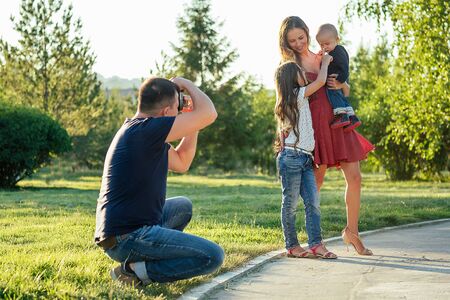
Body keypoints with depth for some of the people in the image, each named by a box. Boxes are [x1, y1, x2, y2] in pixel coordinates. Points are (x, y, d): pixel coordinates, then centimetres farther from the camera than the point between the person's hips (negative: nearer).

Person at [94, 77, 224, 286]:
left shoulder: (140, 132, 16)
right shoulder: (146, 129, -17)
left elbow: (181, 163, 25)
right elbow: (209, 114, -18)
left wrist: (193, 126, 18)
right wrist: (185, 83, -1)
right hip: (126, 237, -10)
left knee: (183, 206, 32)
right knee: (213, 256, -13)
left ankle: (138, 262, 14)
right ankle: (137, 271, -9)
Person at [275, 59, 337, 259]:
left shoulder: (299, 98, 19)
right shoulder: (297, 95, -6)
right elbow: (320, 81, -10)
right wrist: (324, 62, 6)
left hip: (305, 158, 9)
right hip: (292, 157, -9)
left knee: (313, 202, -2)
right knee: (291, 203, -1)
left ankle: (316, 244, -5)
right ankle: (292, 246, 4)